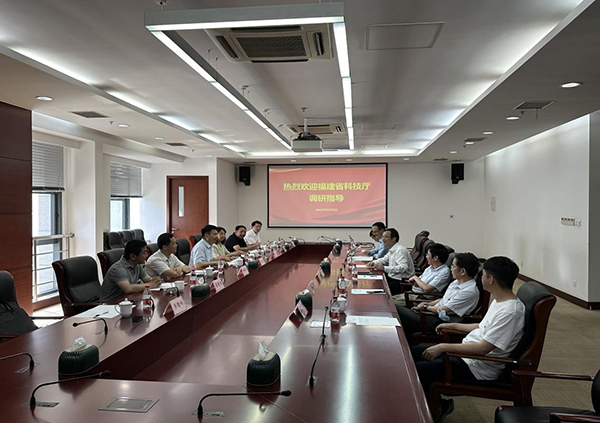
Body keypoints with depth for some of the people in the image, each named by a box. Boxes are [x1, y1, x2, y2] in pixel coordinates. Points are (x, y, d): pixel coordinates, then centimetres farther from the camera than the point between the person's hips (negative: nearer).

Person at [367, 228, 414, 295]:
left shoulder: (400, 250, -18)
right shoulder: (392, 250, 11)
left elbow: (403, 268, -28)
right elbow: (384, 259, 27)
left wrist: (384, 268, -29)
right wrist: (374, 262, 7)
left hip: (400, 282, -9)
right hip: (392, 277, 9)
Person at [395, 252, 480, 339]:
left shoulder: (470, 291, -20)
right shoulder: (456, 282, 10)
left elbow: (442, 310, -20)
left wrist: (425, 307, -4)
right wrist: (427, 303, 6)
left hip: (440, 322, -10)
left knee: (396, 309, -15)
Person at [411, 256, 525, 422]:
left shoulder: (511, 311, -25)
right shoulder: (499, 301, 6)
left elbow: (483, 348, -27)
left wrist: (443, 347, -24)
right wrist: (453, 326, 22)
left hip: (477, 368, -10)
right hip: (467, 354, 10)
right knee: (412, 353, 9)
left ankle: (438, 407, 11)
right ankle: (437, 404, 20)